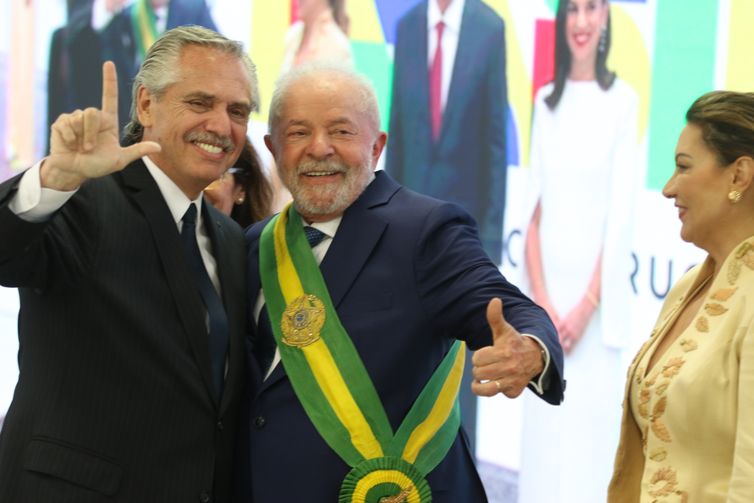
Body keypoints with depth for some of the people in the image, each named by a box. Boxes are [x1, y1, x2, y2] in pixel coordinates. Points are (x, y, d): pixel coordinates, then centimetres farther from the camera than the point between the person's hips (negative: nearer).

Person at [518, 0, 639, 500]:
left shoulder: (623, 101, -6)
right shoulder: (546, 101, 8)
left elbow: (621, 217, -8)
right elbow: (533, 210, 6)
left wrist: (587, 305, -12)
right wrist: (541, 301, -5)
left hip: (596, 299, -4)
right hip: (547, 294, 4)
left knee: (589, 436, -1)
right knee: (543, 439, 8)